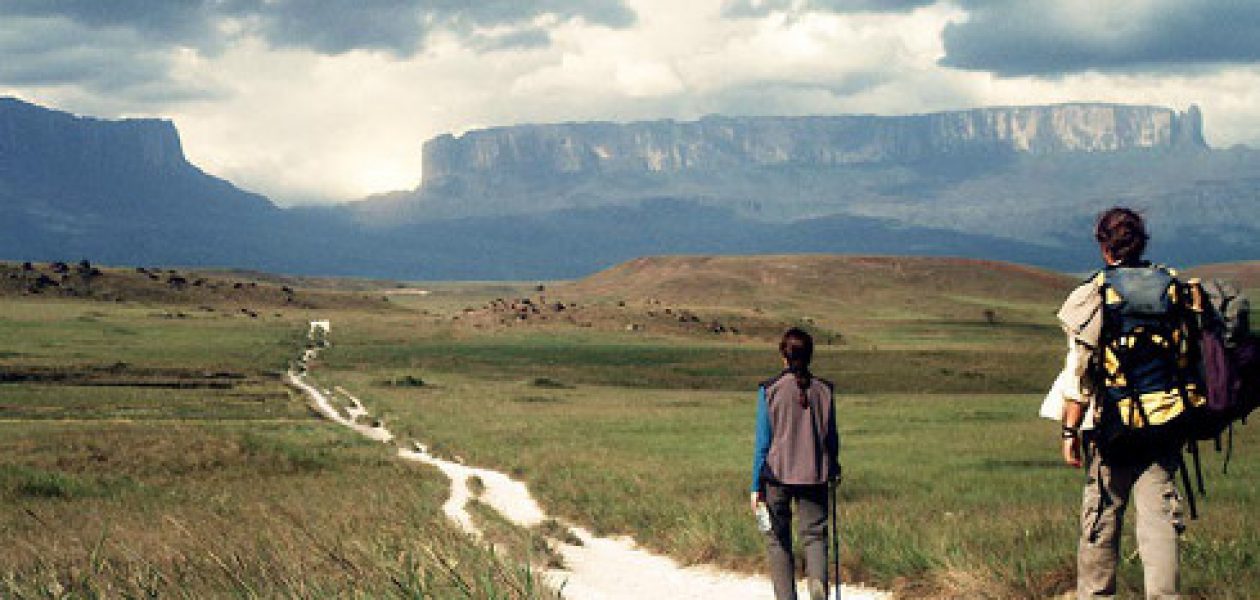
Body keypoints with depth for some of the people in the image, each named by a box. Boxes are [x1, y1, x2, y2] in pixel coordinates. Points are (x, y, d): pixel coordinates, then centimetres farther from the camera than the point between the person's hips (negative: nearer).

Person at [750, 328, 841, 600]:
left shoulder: (769, 390, -7)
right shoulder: (824, 390, -1)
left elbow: (763, 441, -6)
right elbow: (831, 437, 8)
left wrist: (756, 486, -1)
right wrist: (833, 469, 26)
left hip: (777, 475, -2)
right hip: (814, 476, 2)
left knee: (778, 539, 11)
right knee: (814, 534, 8)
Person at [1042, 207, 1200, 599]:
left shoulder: (1095, 294, -7)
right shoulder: (1174, 287, 4)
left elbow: (1081, 371, -8)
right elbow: (1192, 356, 10)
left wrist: (1070, 431, -2)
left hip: (1114, 424, -3)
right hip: (1167, 427, 3)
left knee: (1101, 519, 10)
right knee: (1160, 519, 1)